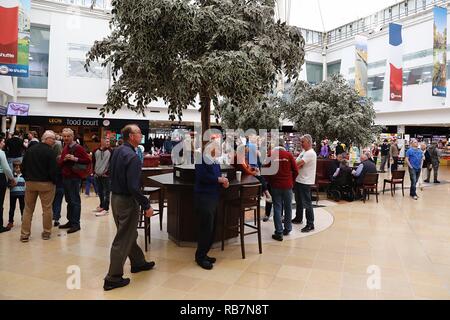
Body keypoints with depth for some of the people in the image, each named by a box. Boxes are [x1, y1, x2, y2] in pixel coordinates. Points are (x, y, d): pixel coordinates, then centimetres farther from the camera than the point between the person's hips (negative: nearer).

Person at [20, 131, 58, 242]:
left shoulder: (30, 149, 6)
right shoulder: (50, 151, -13)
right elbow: (53, 170, -16)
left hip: (30, 183, 5)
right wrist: (54, 181, -1)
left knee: (28, 209, 11)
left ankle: (24, 234, 12)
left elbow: (23, 166, 10)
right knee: (47, 209, 6)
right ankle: (46, 233, 13)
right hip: (46, 183, -5)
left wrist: (27, 178, 18)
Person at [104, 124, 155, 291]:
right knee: (123, 239, 3)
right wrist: (146, 205, -20)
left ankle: (138, 262, 39)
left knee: (130, 234, 22)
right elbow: (133, 187, -27)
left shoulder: (117, 151, 5)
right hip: (127, 201, -9)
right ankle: (113, 278, 13)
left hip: (115, 197, 9)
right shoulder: (132, 157, -23)